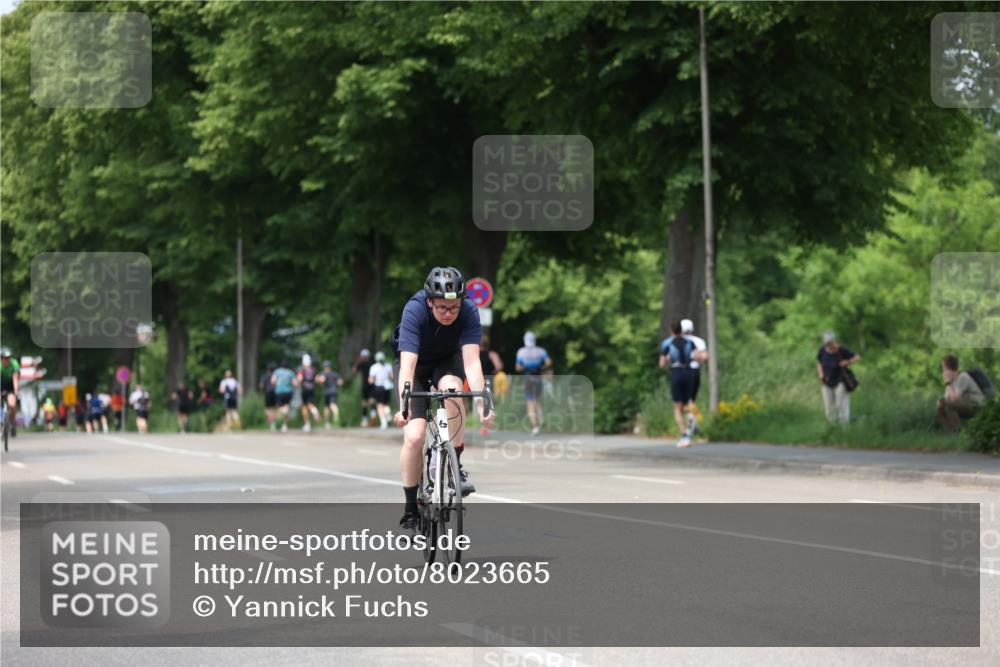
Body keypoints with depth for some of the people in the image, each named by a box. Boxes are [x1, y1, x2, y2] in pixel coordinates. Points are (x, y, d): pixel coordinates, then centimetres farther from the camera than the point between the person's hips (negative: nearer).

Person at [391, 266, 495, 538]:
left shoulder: (469, 312, -28)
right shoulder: (414, 311, -33)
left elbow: (471, 362, -35)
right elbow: (407, 365, -40)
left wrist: (482, 404, -48)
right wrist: (404, 407, -52)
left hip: (447, 360, 1)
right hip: (416, 363, -1)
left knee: (452, 389, -35)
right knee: (414, 437, -17)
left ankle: (455, 465, -18)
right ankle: (410, 512, -3)